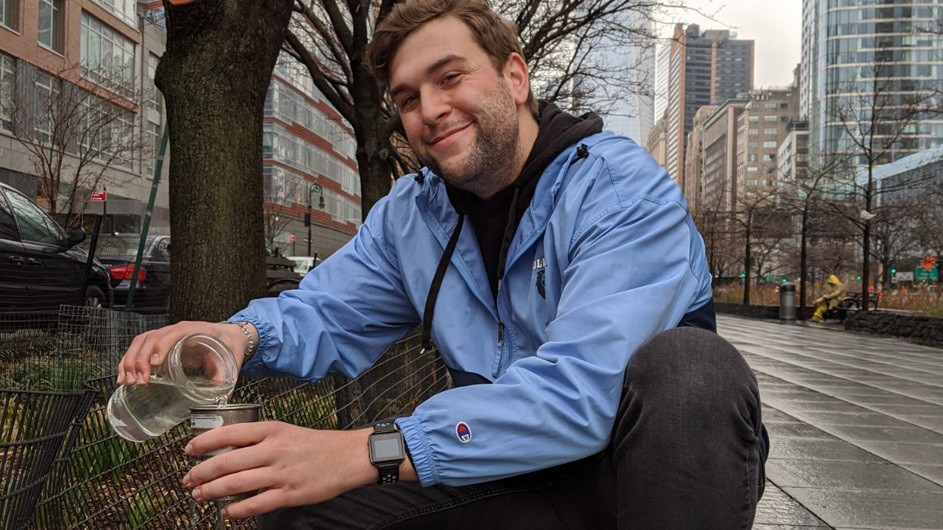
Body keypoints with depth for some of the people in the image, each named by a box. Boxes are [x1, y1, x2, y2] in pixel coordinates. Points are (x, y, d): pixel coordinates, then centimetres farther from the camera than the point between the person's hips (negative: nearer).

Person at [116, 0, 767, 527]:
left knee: (687, 365, -36)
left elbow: (582, 388, -34)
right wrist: (243, 333, -19)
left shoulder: (625, 192, -21)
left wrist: (367, 453, -41)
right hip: (513, 471, 5)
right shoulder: (409, 216, 3)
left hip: (659, 461, -4)